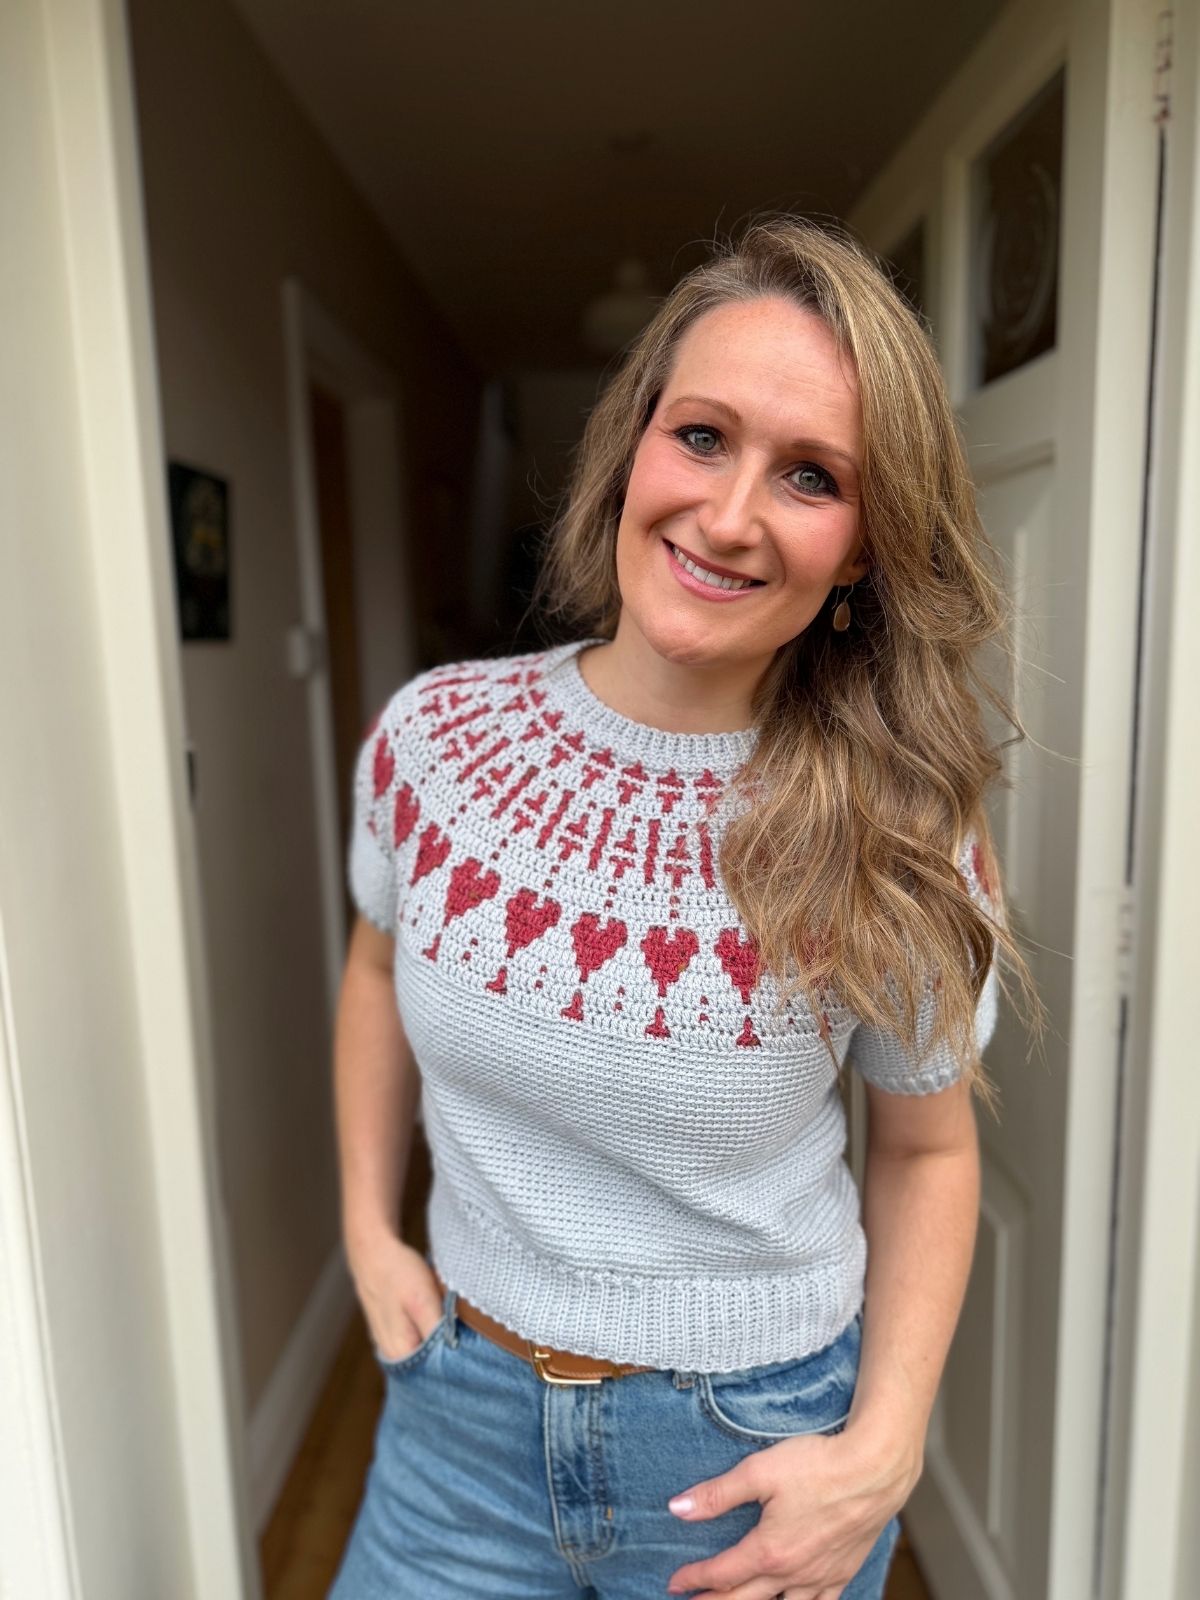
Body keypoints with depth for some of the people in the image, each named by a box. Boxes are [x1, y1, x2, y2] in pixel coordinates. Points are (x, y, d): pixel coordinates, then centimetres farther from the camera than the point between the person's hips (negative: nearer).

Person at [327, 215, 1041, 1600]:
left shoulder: (894, 839, -19)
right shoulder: (432, 735, -14)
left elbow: (925, 1147, -4)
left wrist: (882, 1449, -12)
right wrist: (367, 1223, 2)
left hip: (761, 1448, -1)